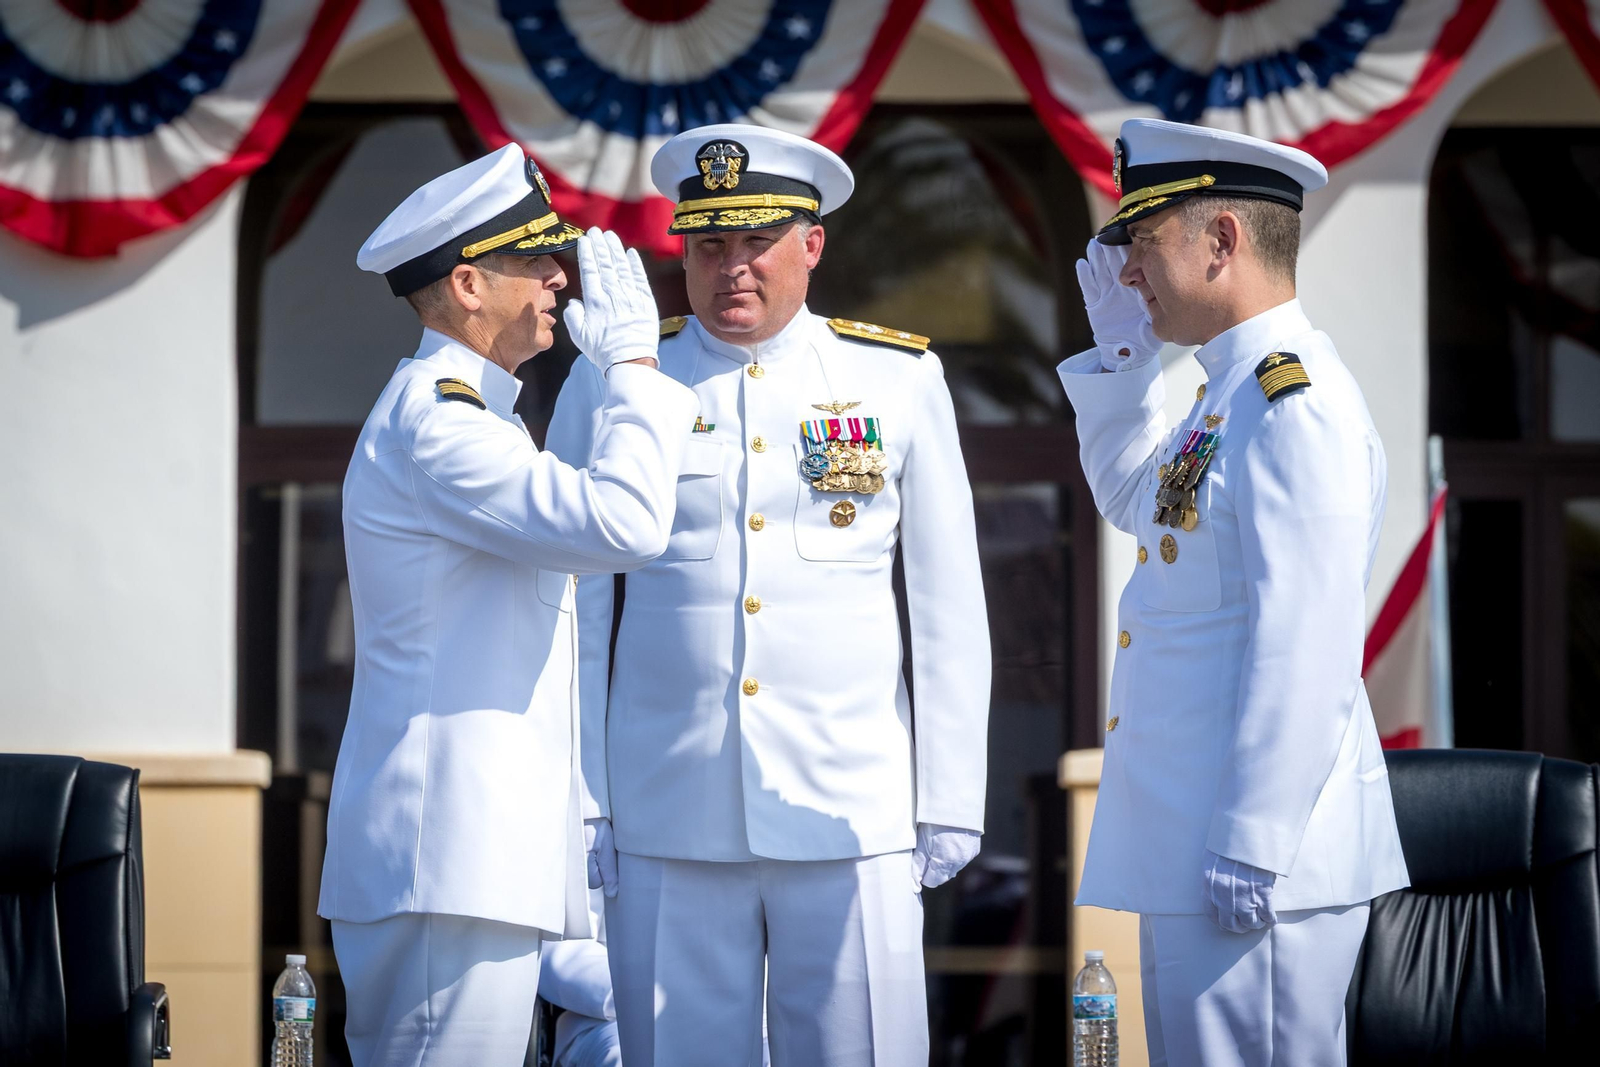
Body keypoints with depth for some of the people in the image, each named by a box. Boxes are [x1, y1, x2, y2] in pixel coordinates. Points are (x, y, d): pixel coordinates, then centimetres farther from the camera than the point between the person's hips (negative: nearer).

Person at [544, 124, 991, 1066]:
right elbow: (574, 614, 7)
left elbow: (950, 609, 8)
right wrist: (574, 808, 3)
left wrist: (952, 802, 5)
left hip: (851, 818, 0)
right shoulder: (611, 386, 6)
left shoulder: (902, 380, 7)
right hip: (666, 829, 0)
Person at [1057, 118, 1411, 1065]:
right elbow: (1135, 502, 35)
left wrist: (1250, 848, -23)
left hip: (1260, 854, -10)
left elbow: (1308, 649, -22)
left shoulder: (1297, 401, -15)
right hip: (1190, 844, 10)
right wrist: (1121, 351, 22)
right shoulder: (1232, 393, 15)